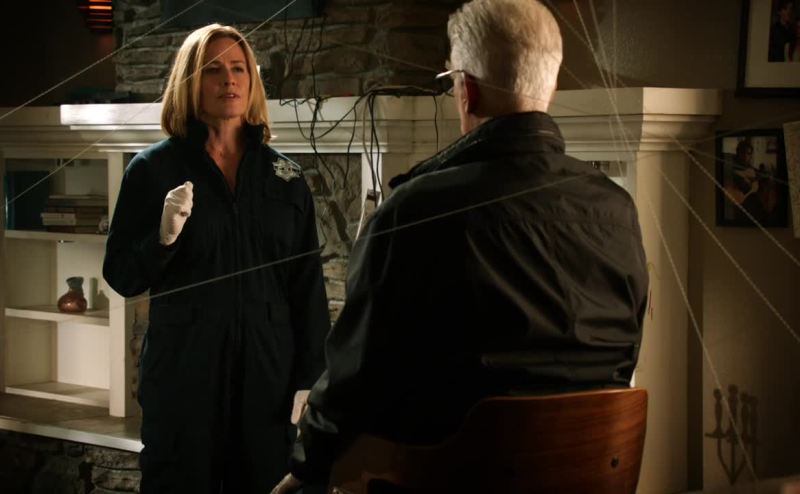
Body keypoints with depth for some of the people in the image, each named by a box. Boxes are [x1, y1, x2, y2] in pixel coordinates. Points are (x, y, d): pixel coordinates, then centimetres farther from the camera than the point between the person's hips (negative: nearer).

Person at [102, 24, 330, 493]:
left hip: (269, 371, 2)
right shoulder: (154, 168, 0)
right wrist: (163, 237, -20)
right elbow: (121, 277, -1)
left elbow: (308, 286, 6)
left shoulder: (285, 175, 7)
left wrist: (311, 379, 0)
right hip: (183, 372, -2)